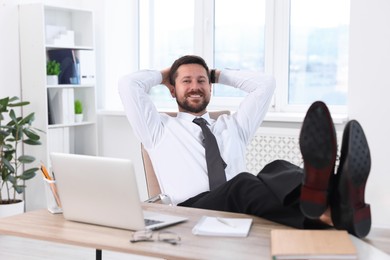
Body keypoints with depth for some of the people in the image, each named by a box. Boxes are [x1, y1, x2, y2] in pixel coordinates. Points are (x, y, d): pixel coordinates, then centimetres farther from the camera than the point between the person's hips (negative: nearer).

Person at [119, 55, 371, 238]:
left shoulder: (232, 126, 32)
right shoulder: (160, 129, 23)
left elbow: (266, 83, 27)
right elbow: (128, 85, 12)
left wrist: (219, 74, 36)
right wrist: (163, 74, 31)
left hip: (249, 211, 4)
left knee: (277, 172, -31)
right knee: (242, 185, -37)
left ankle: (340, 206, -65)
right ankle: (327, 213, -68)